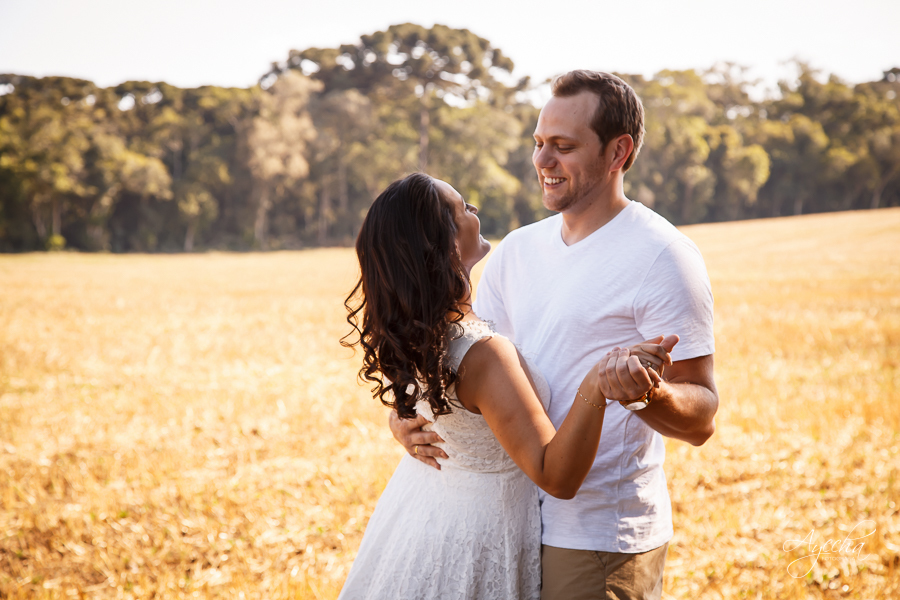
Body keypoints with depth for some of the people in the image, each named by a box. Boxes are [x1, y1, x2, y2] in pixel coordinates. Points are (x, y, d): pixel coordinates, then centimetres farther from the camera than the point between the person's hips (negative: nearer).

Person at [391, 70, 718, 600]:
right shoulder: (518, 250, 9)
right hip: (514, 526, 6)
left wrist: (646, 393, -34)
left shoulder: (662, 257, -11)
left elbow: (701, 420, -13)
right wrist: (408, 414, -8)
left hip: (605, 540, -6)